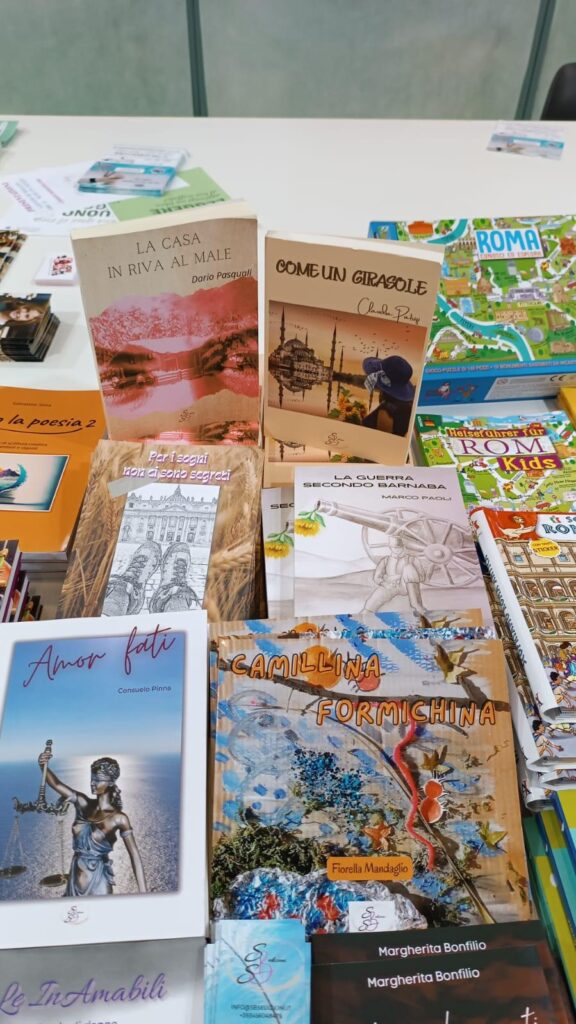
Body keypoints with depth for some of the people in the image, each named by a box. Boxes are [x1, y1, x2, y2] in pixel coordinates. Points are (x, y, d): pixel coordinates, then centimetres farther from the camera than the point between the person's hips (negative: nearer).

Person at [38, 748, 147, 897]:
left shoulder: (118, 818, -11)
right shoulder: (83, 804, 1)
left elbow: (134, 856, -13)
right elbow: (56, 784, -10)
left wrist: (142, 892, -19)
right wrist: (43, 766, -31)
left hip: (98, 885, -4)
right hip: (75, 882, 5)